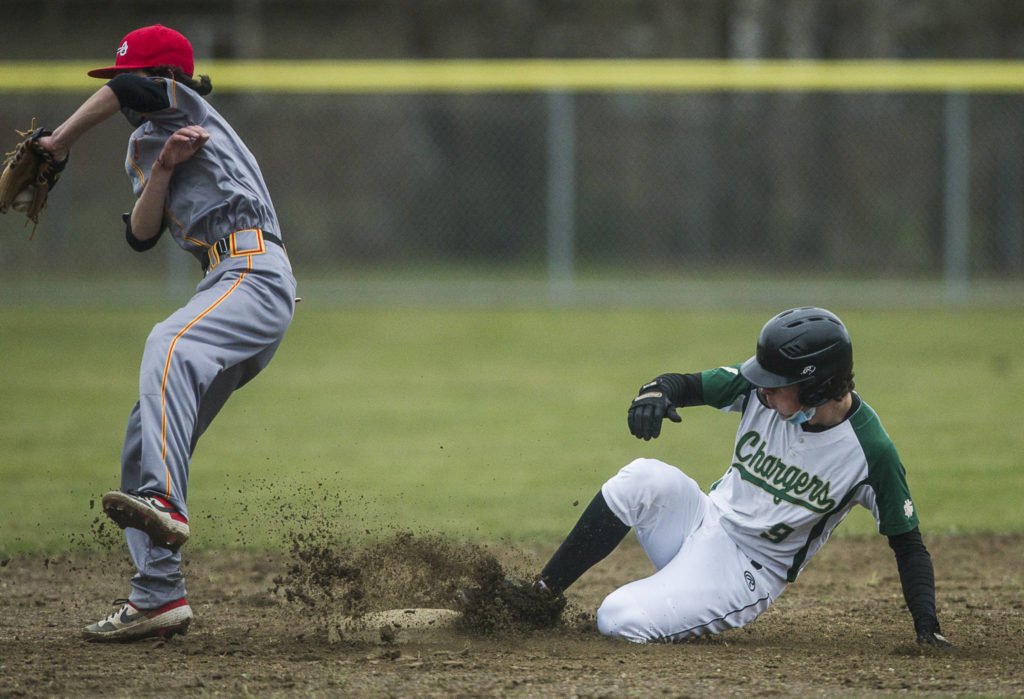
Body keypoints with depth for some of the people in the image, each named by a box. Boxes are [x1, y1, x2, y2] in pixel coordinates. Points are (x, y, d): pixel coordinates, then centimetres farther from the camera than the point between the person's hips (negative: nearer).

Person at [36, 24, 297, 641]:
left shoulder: (187, 106, 5)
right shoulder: (143, 148, 27)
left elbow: (126, 89, -18)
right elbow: (141, 235, 10)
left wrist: (58, 144, -8)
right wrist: (163, 169, -6)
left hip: (256, 272, -10)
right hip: (224, 289, 10)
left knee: (169, 347, -37)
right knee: (145, 442, 4)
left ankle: (165, 505, -55)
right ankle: (160, 595, 2)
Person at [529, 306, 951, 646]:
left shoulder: (869, 453, -20)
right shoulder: (758, 389, -9)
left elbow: (908, 545, -13)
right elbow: (684, 385, -1)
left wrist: (927, 628, -24)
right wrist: (656, 392, -26)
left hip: (749, 571, -5)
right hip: (703, 523, 5)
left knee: (619, 621, -24)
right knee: (647, 477, -29)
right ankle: (542, 593, -17)